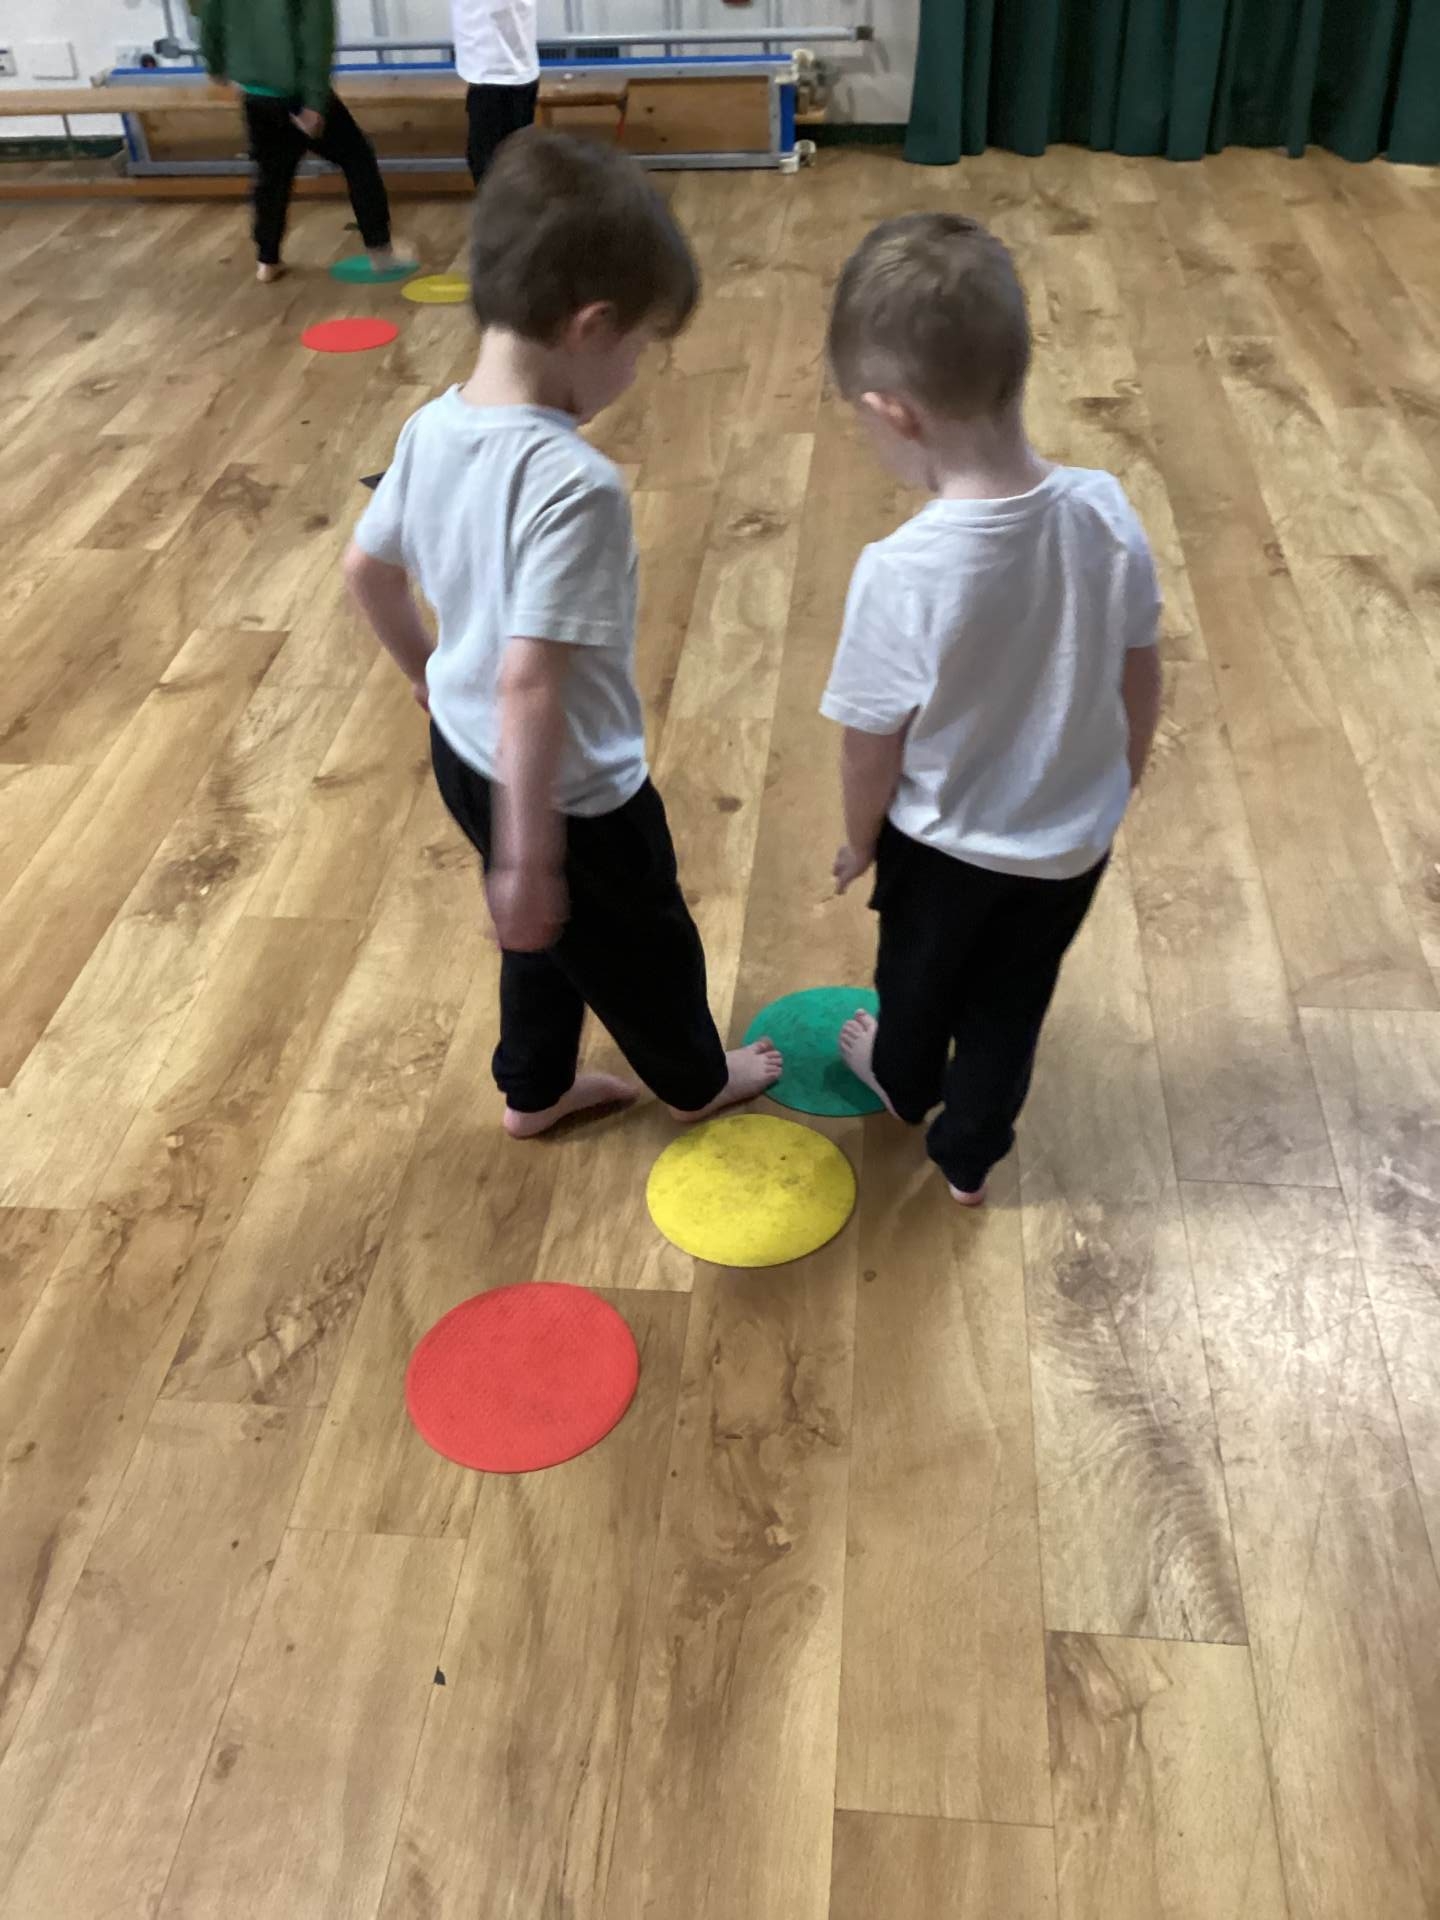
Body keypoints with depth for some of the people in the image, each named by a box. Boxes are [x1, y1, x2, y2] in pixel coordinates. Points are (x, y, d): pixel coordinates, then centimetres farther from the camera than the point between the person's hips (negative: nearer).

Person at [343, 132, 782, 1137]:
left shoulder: (433, 428, -6)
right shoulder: (576, 483, -32)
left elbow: (368, 567, 8)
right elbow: (533, 682, -33)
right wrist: (526, 853, -26)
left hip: (462, 749, 8)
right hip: (568, 786, -7)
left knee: (552, 930, 30)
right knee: (644, 941, 20)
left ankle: (536, 1088, 50)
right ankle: (698, 1080, 47)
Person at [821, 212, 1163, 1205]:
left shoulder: (902, 572, -33)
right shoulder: (1106, 511, -20)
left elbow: (873, 749, -20)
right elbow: (1142, 682, -5)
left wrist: (861, 839, 1)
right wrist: (1119, 786, 13)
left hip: (945, 844, -3)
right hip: (1074, 839, 3)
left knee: (918, 975, 29)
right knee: (1010, 1003, 26)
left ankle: (903, 1081, 60)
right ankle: (969, 1154, 49)